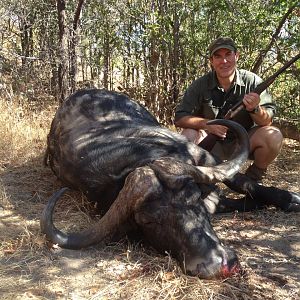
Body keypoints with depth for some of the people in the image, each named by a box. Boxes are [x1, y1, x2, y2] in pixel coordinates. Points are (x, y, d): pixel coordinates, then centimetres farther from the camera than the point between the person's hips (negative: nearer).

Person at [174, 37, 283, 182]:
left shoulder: (252, 81, -9)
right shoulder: (200, 85, -9)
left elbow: (267, 121, -11)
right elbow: (179, 118, -12)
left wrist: (255, 109, -35)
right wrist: (207, 124, -29)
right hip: (213, 145, 0)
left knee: (273, 136, -26)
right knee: (188, 135, -28)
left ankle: (254, 177, 1)